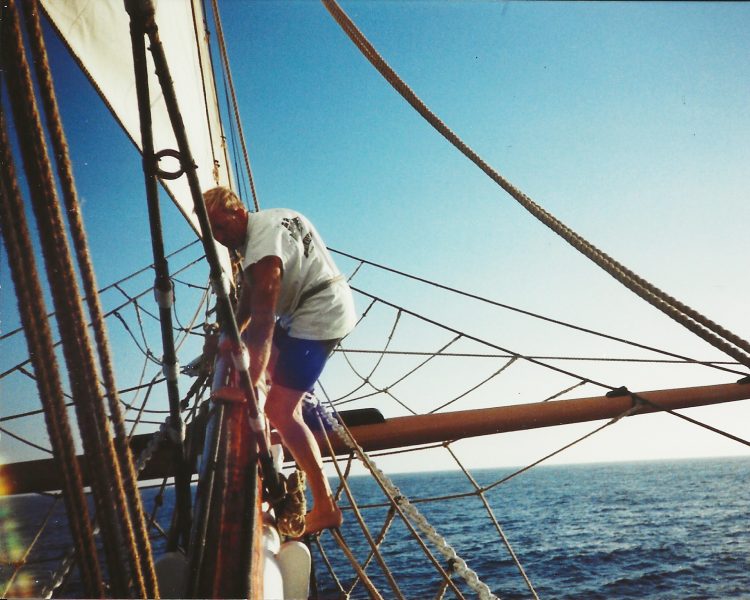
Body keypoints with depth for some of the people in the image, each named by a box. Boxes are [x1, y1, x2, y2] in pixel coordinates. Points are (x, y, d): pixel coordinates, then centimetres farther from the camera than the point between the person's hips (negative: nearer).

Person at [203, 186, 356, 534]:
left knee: (280, 410, -13)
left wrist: (249, 386, -35)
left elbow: (263, 322, -31)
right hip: (334, 306, 11)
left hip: (319, 317, -11)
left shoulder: (261, 248, -22)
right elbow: (252, 295, 13)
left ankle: (324, 508, -11)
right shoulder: (269, 219, 9)